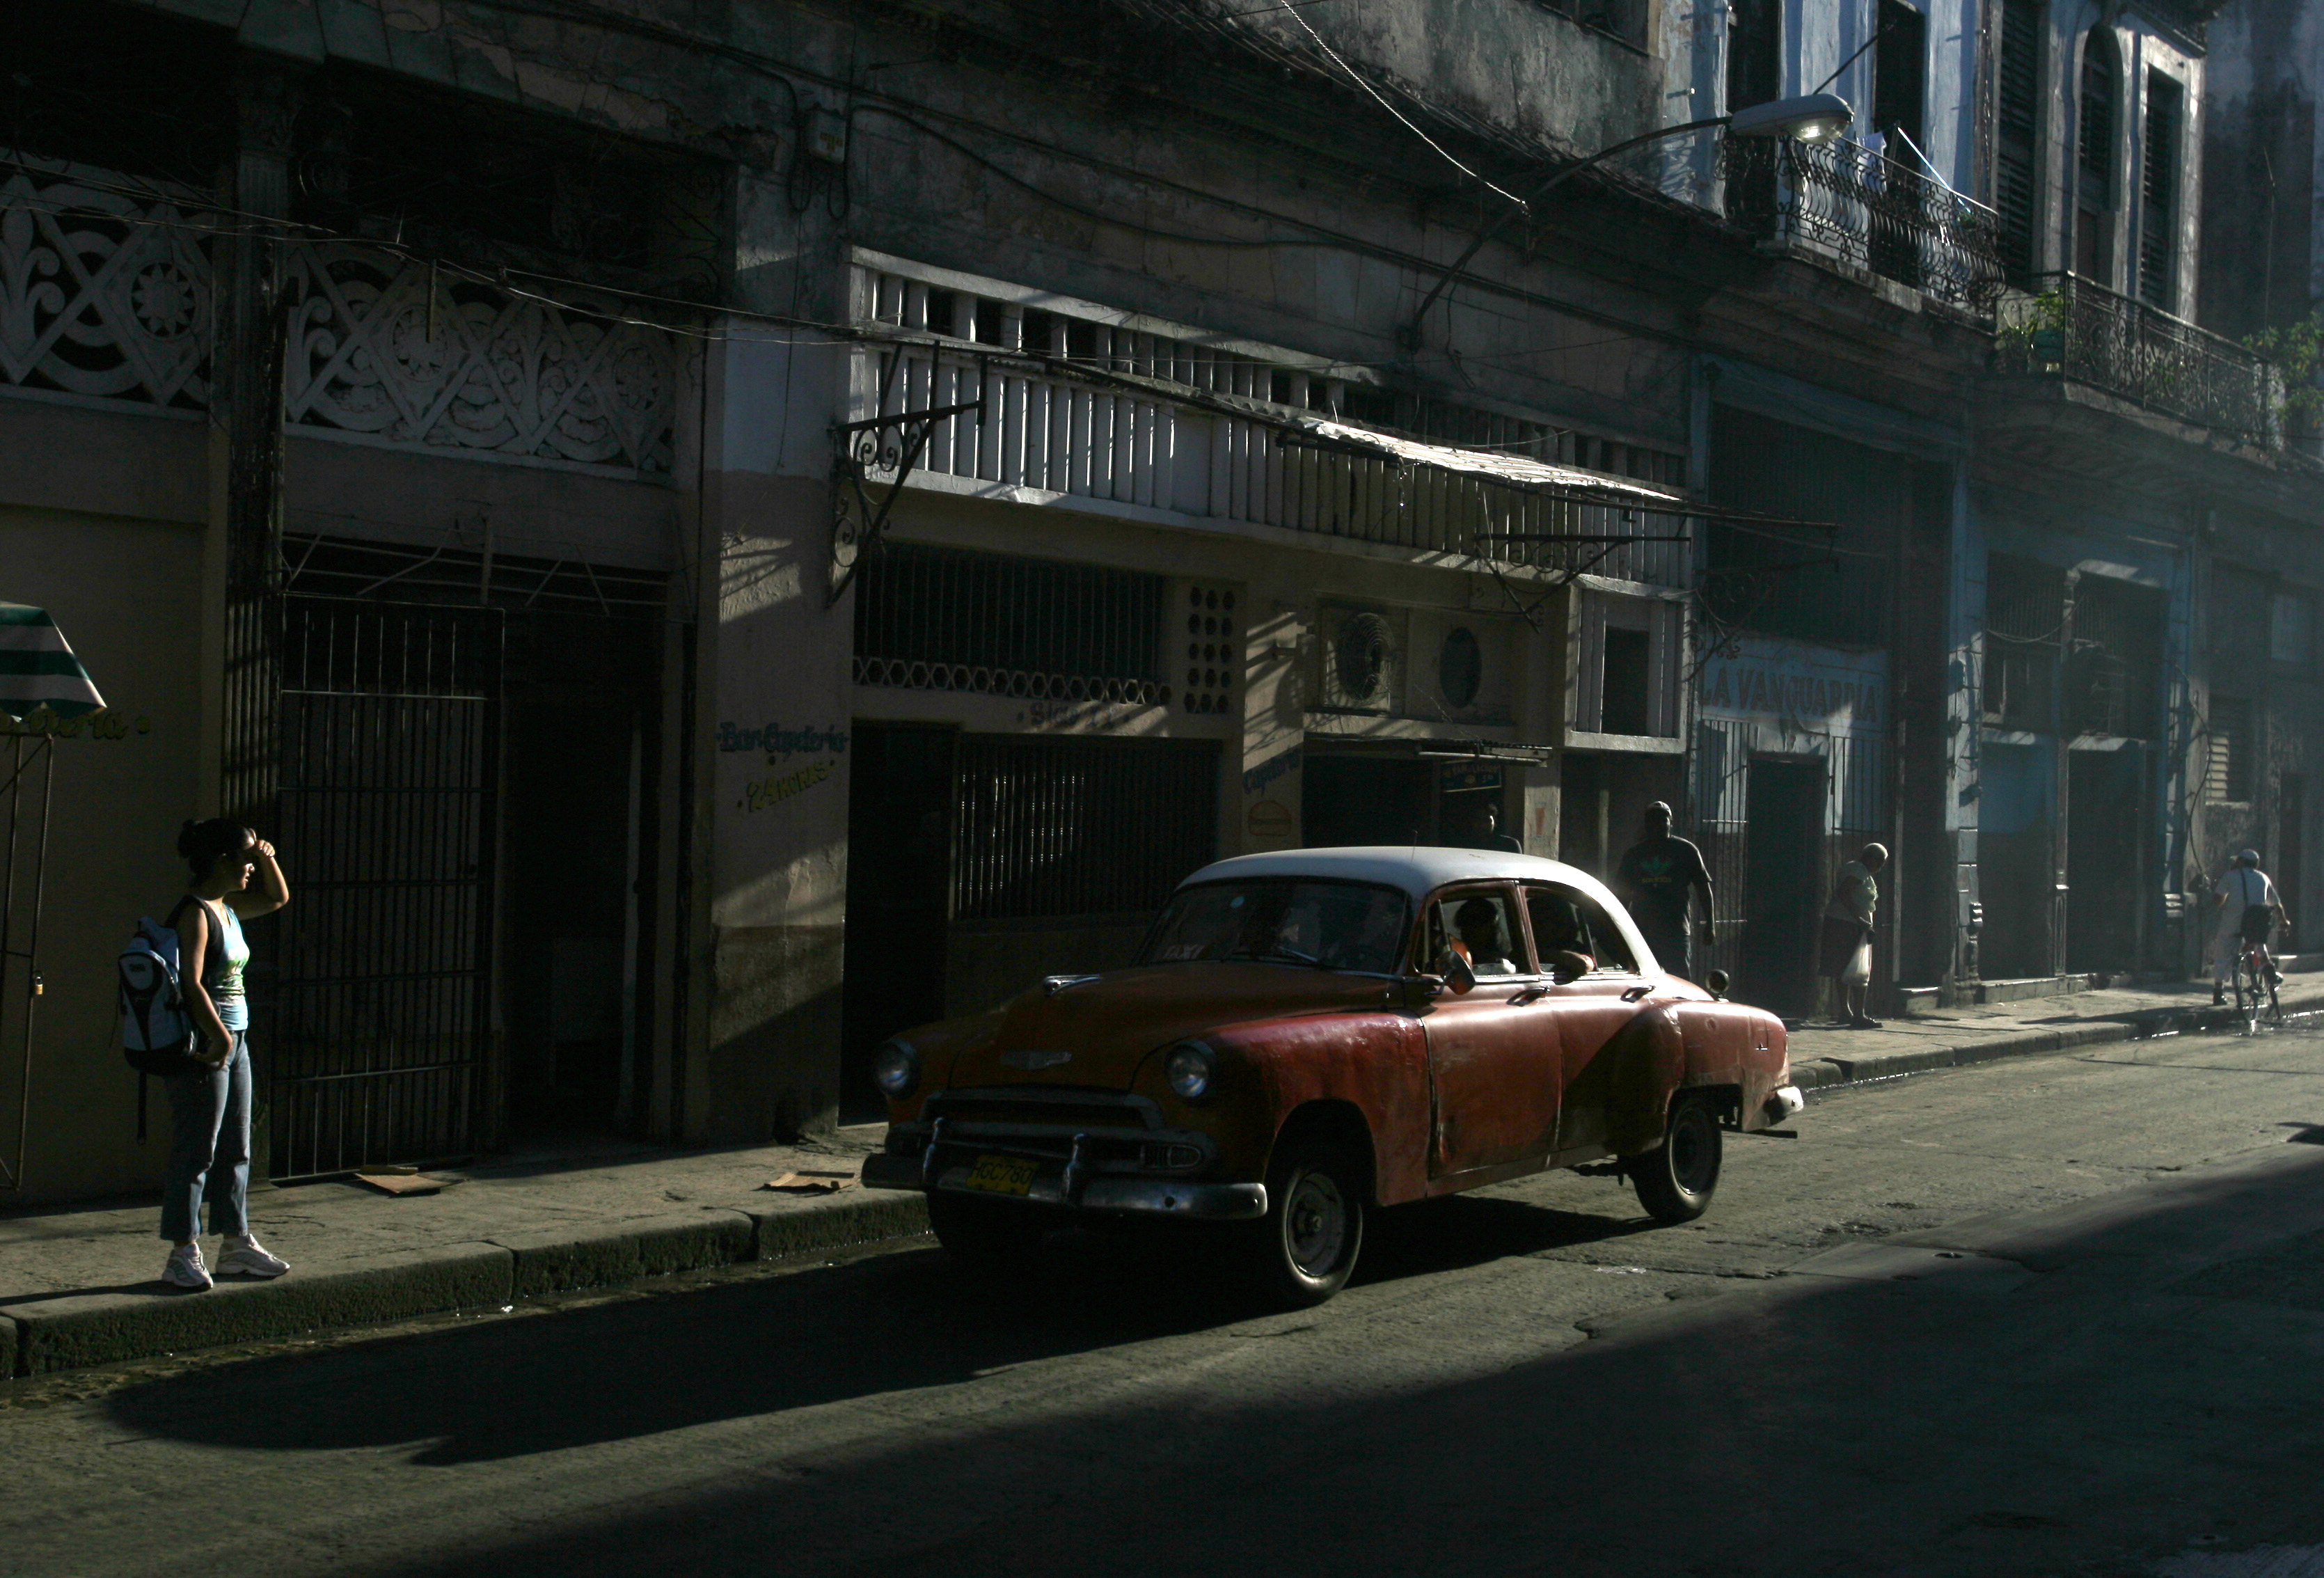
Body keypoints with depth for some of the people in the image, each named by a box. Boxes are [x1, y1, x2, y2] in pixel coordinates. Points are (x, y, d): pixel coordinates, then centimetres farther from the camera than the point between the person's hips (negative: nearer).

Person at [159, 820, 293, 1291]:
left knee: (236, 1149, 14)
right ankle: (184, 1254, 3)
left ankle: (237, 1244, 22)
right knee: (196, 1151, -4)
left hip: (233, 1040, 9)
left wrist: (267, 857, 11)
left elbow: (278, 898, 28)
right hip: (204, 1044, -9)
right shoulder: (194, 913, -14)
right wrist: (218, 1037, -27)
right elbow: (192, 984, -22)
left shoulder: (227, 908, 12)